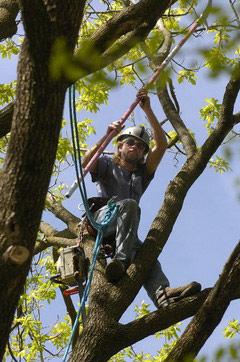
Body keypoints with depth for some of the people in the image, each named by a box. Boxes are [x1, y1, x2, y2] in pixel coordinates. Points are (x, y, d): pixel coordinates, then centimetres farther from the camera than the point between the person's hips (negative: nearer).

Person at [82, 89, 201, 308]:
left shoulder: (142, 173, 30)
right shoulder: (107, 165, 21)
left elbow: (161, 144, 18)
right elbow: (84, 164, -3)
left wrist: (148, 111, 11)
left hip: (122, 233, 4)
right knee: (129, 205, -34)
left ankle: (162, 293, -51)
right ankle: (122, 259, -49)